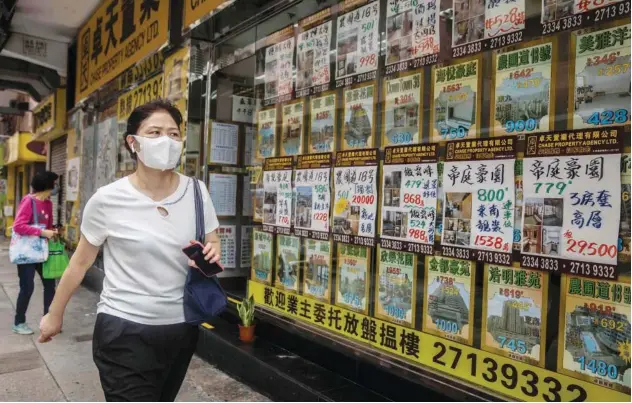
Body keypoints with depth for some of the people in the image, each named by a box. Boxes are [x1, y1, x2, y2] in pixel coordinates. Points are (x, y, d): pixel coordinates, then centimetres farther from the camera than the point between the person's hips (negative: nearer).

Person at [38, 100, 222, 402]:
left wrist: (211, 256, -17)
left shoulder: (196, 192, -6)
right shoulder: (108, 200, -13)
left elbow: (213, 246, 7)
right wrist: (55, 314, 11)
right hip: (124, 330, -4)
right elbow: (80, 262, 1)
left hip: (182, 326, 4)